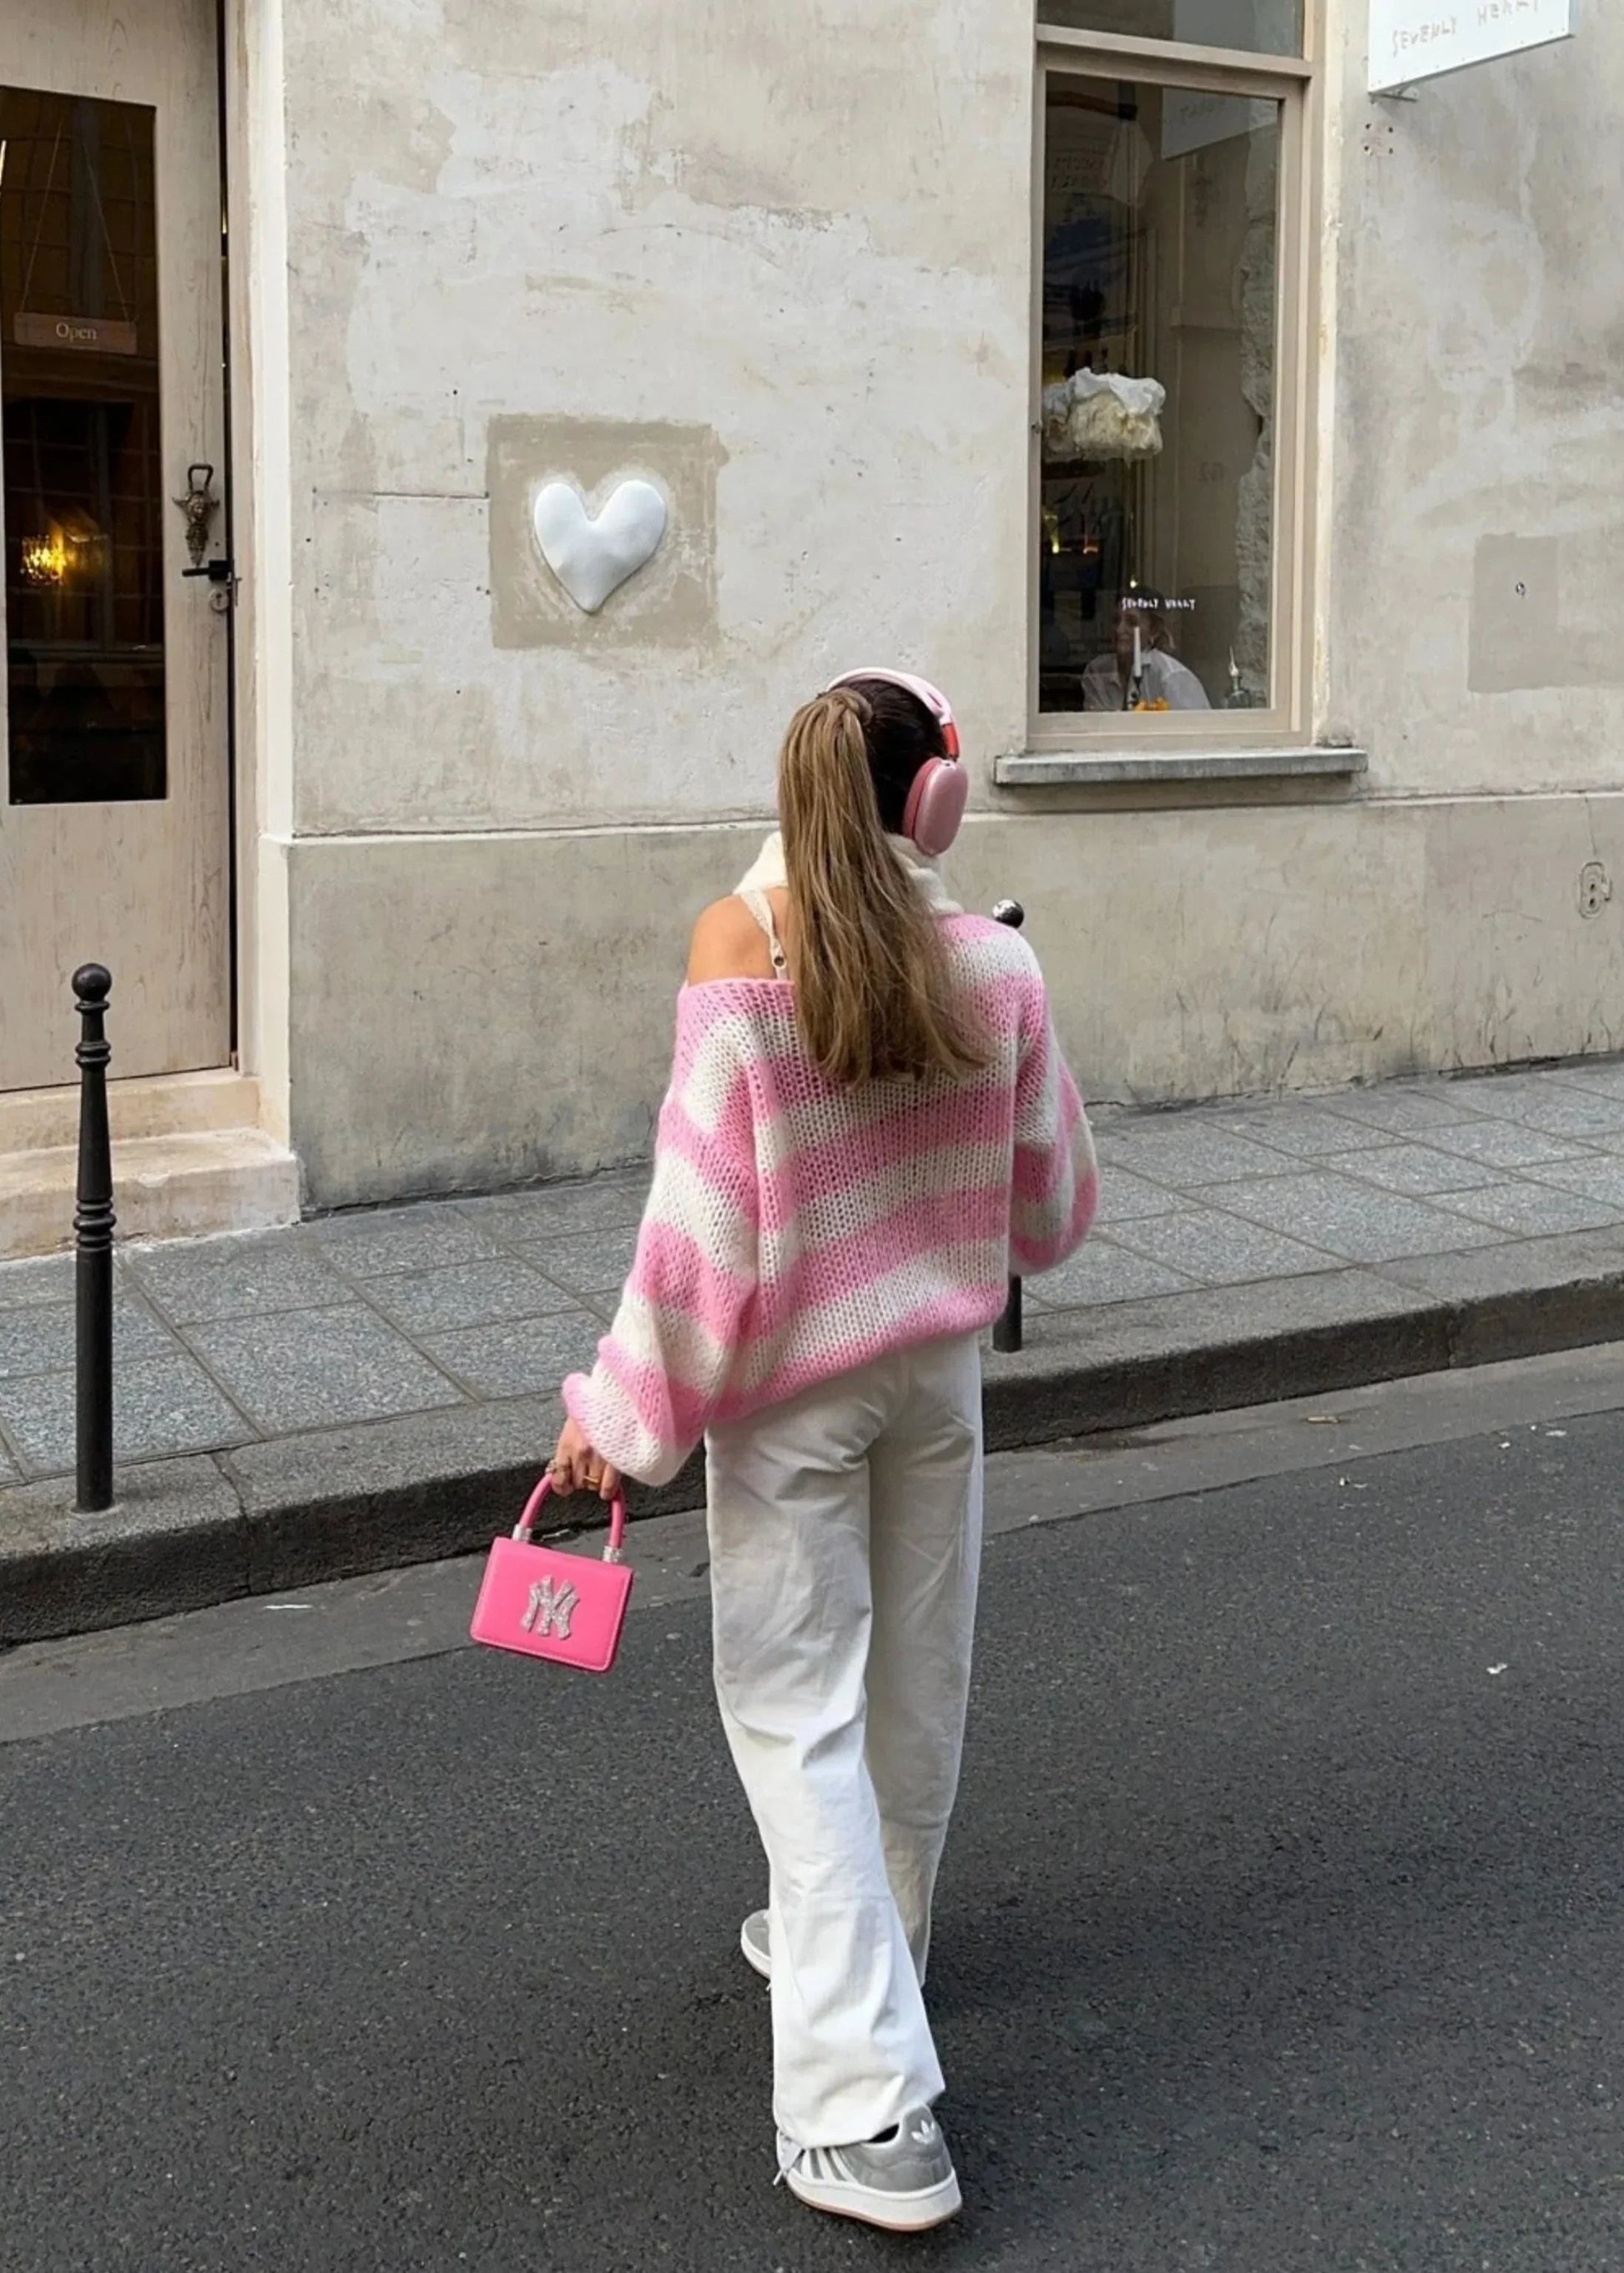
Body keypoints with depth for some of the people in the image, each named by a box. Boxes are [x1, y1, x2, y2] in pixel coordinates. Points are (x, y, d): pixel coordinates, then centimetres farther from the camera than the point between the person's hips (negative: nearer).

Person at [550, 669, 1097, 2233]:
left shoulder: (741, 940, -18)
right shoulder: (995, 963, -9)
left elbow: (706, 1210, -19)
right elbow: (1051, 1211, 0)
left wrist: (626, 1410, -10)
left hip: (792, 1385, -3)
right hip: (940, 1370, 4)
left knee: (797, 1704, 3)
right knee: (917, 1677, 20)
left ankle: (871, 2108, 1)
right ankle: (861, 1943, 43)